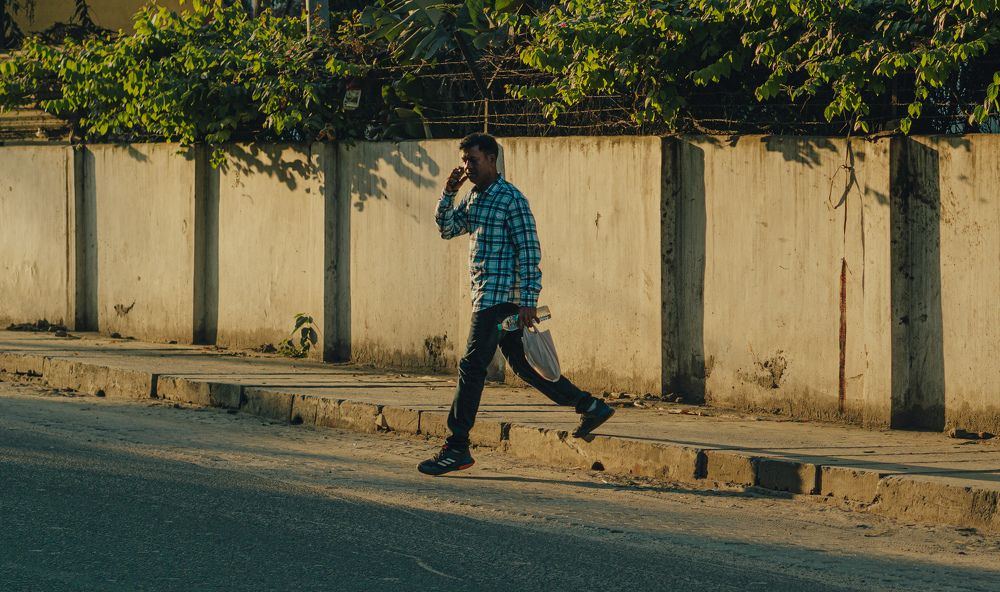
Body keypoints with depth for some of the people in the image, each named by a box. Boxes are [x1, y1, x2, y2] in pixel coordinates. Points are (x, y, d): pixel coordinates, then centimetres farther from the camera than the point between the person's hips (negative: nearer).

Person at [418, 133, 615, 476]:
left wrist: (527, 302, -21)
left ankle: (456, 448, -8)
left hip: (500, 296, -9)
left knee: (471, 367, -10)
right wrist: (449, 194, 4)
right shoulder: (474, 199, 15)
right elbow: (447, 229, 20)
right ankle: (590, 407, 22)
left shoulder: (511, 200, -12)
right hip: (486, 296, 9)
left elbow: (529, 252, -15)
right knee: (521, 364, 14)